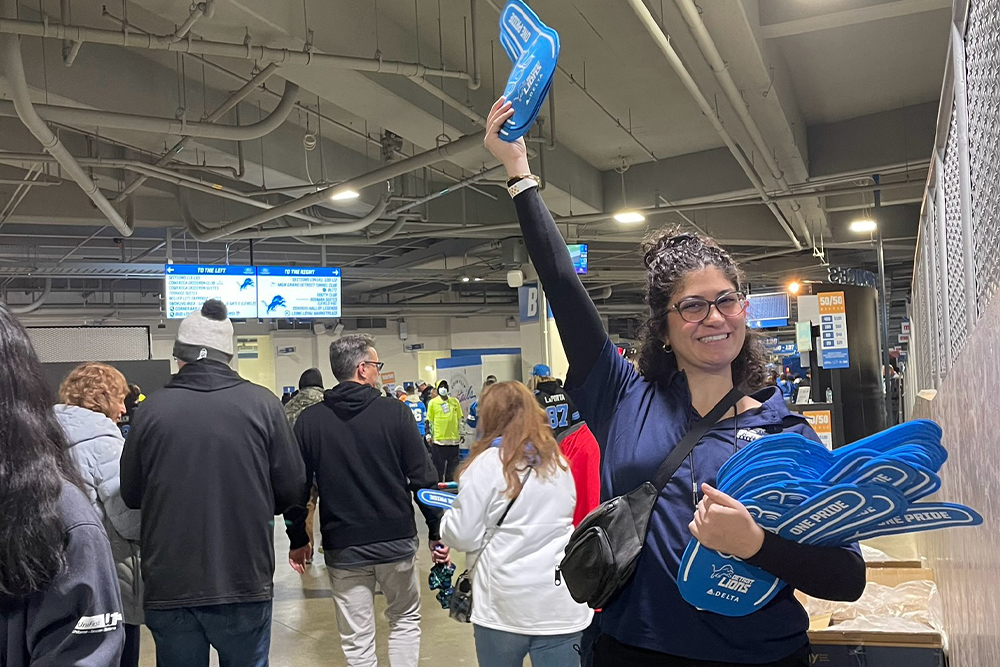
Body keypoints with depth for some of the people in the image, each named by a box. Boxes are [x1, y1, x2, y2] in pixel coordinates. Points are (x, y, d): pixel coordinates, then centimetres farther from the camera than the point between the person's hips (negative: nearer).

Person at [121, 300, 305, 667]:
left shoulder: (152, 408, -8)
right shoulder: (262, 403, -9)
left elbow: (131, 494, 3)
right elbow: (291, 487, -4)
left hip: (169, 586, 1)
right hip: (246, 582, 0)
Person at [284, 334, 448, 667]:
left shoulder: (309, 421, -4)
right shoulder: (395, 412, -9)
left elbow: (297, 486, -1)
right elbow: (423, 477, -9)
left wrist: (297, 540, 11)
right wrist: (436, 531, 1)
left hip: (342, 548, 1)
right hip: (397, 540, -1)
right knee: (406, 618, 22)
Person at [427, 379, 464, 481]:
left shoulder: (455, 401, 8)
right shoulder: (433, 402, -1)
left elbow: (460, 419, 14)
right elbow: (429, 421, 1)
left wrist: (461, 433, 11)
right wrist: (429, 435, -3)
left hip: (454, 438, 3)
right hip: (439, 439, -3)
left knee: (453, 466, 11)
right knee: (439, 466, 3)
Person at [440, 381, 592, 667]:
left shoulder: (487, 463, -9)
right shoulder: (558, 460, 7)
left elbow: (464, 536, -8)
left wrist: (447, 516, 13)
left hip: (504, 606, -3)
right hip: (560, 605, 4)